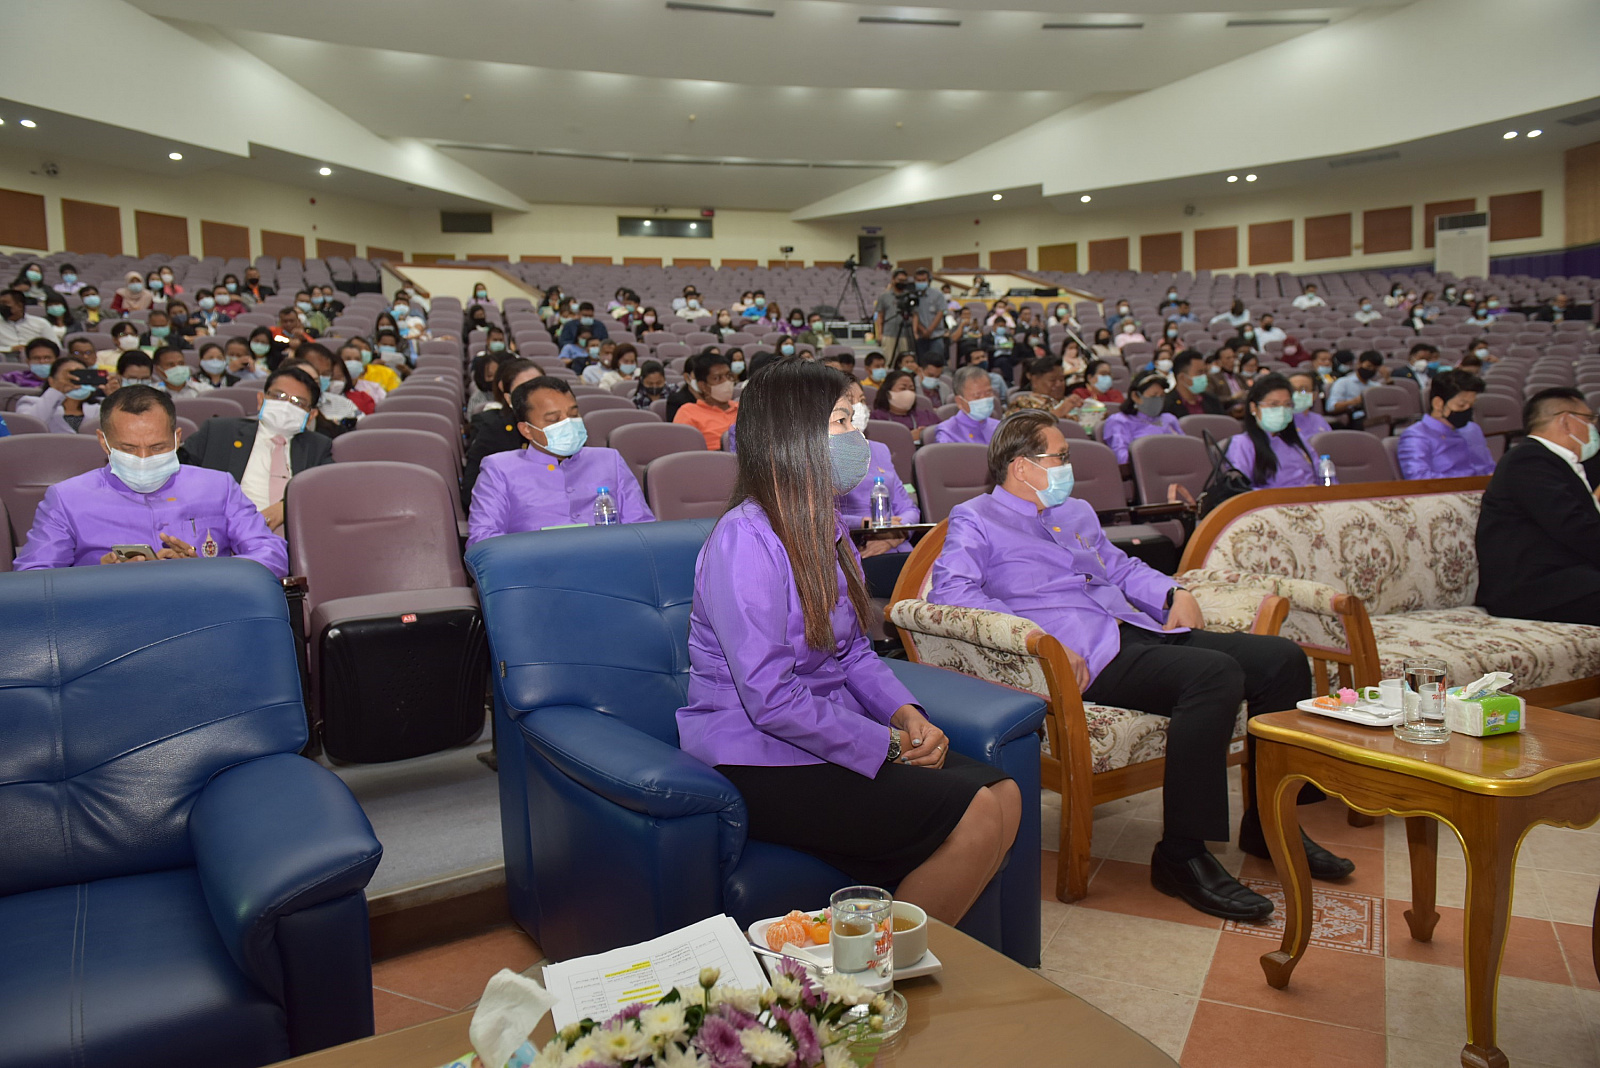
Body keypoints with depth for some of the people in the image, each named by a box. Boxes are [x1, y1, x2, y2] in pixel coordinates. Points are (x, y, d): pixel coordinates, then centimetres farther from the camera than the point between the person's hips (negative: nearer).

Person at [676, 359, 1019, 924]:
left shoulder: (825, 527, 11)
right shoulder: (745, 539, -19)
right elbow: (771, 700, -23)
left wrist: (906, 713, -4)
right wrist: (887, 745, -17)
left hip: (836, 733, 9)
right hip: (760, 764, -9)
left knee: (1002, 795, -6)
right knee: (974, 816, -18)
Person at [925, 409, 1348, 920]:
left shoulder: (1076, 513, 30)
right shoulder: (974, 520, 3)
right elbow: (950, 589, -13)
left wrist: (1174, 591, 14)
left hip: (1139, 629, 9)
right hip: (1089, 654, -9)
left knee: (1282, 658, -3)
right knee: (1215, 674, -31)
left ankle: (1270, 824, 10)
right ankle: (1181, 855, -23)